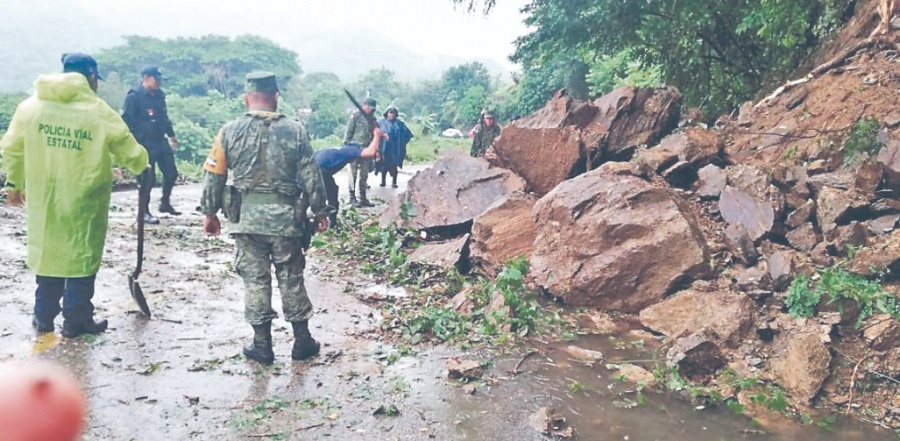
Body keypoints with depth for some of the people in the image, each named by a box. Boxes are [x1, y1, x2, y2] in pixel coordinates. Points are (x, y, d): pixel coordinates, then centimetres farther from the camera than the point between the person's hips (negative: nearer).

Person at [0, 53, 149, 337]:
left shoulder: (31, 105, 1)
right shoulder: (99, 112, -10)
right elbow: (128, 152, -3)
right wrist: (142, 164, 19)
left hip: (43, 197, 4)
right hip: (83, 200, -4)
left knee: (48, 251, 18)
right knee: (81, 256, 7)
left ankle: (44, 316, 26)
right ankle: (76, 321, 13)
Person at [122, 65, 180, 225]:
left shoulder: (159, 94, 10)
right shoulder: (134, 96, -13)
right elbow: (127, 120, -15)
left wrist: (171, 134, 26)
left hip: (160, 141, 8)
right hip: (145, 144, -8)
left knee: (171, 173, 12)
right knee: (148, 178, -3)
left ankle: (165, 203, 30)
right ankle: (144, 212, 11)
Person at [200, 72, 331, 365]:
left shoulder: (230, 132, -1)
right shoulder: (295, 131, -2)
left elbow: (213, 176, 2)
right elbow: (311, 177, 0)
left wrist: (210, 213, 14)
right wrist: (320, 211, 10)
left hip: (246, 218, 0)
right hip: (286, 218, 0)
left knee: (255, 279, 9)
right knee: (291, 279, 11)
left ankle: (262, 344, 16)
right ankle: (302, 340, 20)